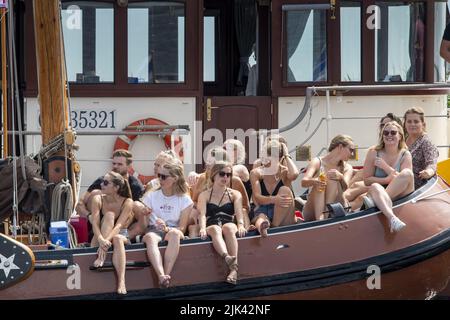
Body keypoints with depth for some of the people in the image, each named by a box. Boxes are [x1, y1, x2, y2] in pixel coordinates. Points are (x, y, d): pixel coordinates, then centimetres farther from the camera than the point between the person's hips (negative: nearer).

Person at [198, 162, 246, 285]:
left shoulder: (235, 194, 19)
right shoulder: (204, 195, 16)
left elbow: (239, 212, 0)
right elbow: (202, 214, -2)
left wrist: (240, 225, -23)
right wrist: (203, 228, -24)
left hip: (229, 225, 0)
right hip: (211, 227, 0)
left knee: (228, 228, -37)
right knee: (215, 229, -37)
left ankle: (234, 268, -54)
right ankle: (228, 258, -67)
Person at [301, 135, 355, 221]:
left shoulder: (347, 168, 5)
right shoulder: (318, 162, -3)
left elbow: (345, 187, -16)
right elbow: (304, 182, -20)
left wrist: (340, 178, -39)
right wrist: (313, 181, -44)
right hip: (312, 214, -1)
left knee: (333, 181, -21)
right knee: (319, 183, -26)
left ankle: (327, 217, -36)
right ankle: (320, 220, -46)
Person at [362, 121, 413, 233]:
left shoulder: (405, 155, 4)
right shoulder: (373, 153, 2)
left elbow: (405, 178, -9)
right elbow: (367, 180, -1)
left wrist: (386, 167, -16)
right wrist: (387, 180, -16)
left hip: (400, 194, 1)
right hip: (380, 193, -1)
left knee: (407, 173, -25)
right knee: (375, 187, -35)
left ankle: (374, 200, -36)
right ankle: (392, 218, -64)